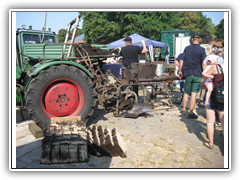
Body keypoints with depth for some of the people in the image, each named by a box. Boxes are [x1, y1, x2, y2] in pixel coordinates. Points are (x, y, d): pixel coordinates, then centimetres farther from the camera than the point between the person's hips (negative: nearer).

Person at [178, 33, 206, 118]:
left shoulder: (187, 48, 3)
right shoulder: (201, 50, -5)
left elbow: (181, 61, 3)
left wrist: (180, 71, 12)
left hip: (188, 73, 3)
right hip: (197, 74, -2)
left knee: (186, 93, 16)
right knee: (194, 94, 2)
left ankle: (183, 109, 23)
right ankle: (190, 112, 6)